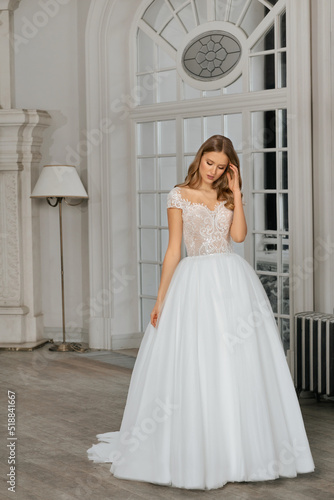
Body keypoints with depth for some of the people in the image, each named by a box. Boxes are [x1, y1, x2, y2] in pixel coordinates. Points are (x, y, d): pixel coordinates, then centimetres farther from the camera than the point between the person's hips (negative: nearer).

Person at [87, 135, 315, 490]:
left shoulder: (228, 197, 12)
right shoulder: (179, 195, 5)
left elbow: (239, 235, -6)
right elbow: (174, 249, 3)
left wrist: (236, 193, -3)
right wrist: (160, 298, -1)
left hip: (232, 281, 2)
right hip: (193, 282, -2)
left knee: (236, 364, 1)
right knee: (191, 367, -2)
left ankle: (240, 446, 11)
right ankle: (192, 451, 8)